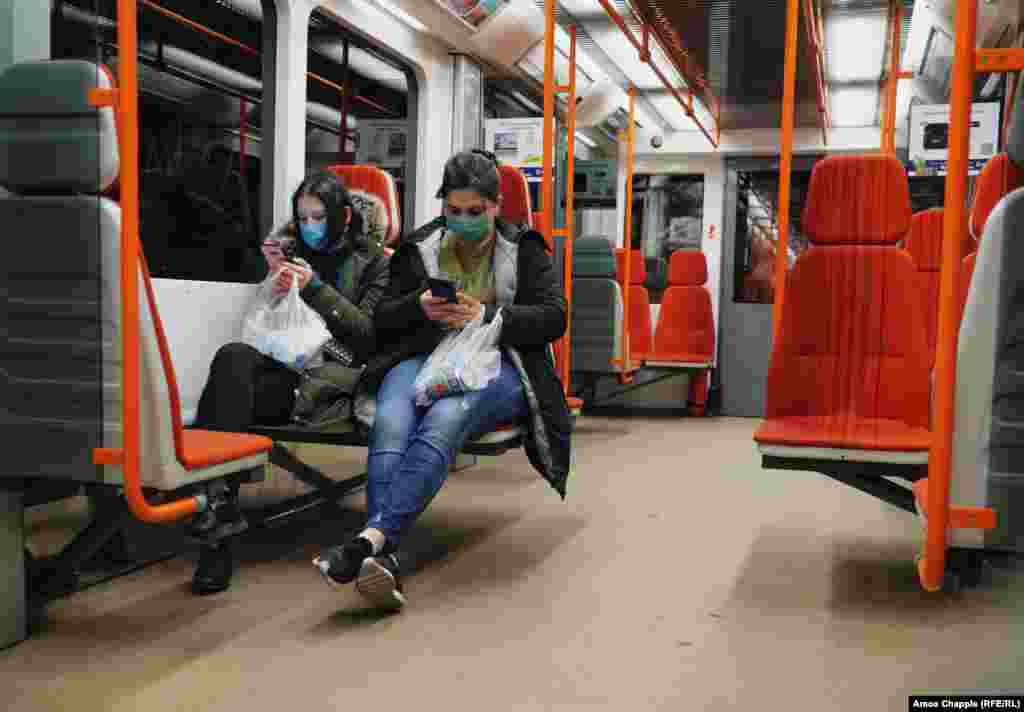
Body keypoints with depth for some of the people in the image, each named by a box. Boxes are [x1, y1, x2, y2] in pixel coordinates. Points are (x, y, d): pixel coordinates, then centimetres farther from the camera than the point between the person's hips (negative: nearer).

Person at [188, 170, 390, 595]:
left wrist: (315, 288, -9)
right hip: (287, 363, 4)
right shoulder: (292, 250, 25)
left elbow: (368, 332, 1)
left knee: (230, 394, -32)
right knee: (233, 357, -34)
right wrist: (274, 279, 4)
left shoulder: (372, 261, 14)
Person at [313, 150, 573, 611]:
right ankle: (384, 557, -48)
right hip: (423, 359, 2)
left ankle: (371, 538, -50)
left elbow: (553, 317, 2)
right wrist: (420, 306, -4)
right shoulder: (419, 248, 20)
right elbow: (382, 321, 18)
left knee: (442, 422, -37)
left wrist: (485, 315, -12)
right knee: (390, 424, -34)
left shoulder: (524, 251, 15)